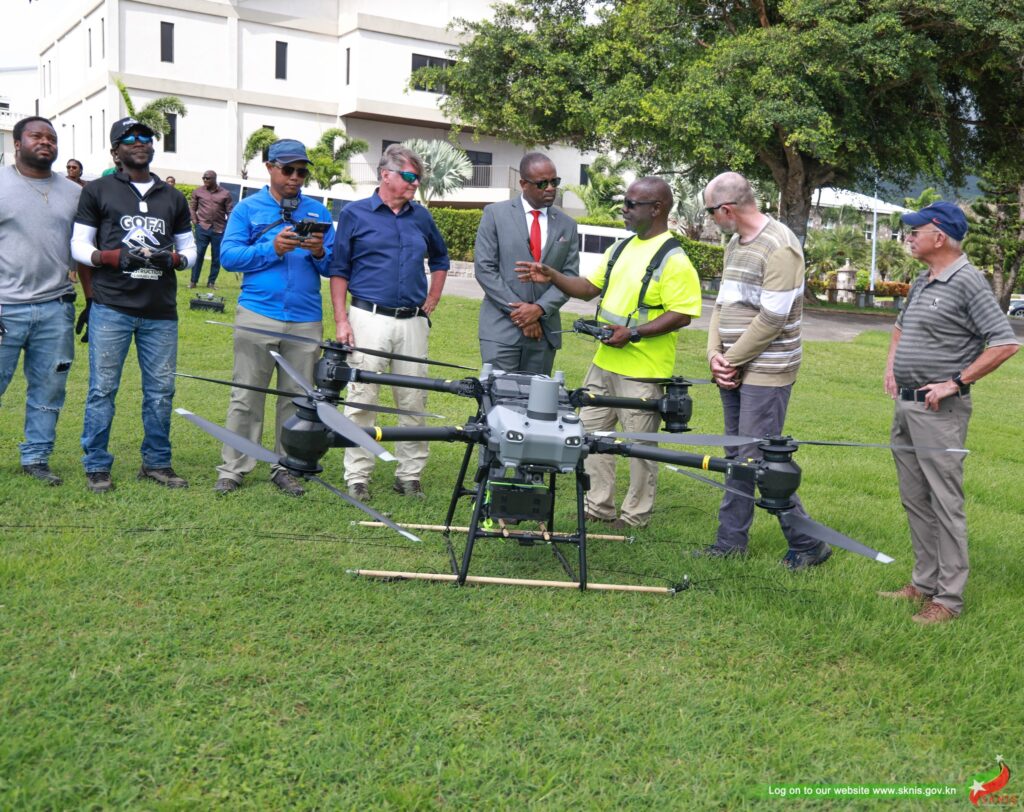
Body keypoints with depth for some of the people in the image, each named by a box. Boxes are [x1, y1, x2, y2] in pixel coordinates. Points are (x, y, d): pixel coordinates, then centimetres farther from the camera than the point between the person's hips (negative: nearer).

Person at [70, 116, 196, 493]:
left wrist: (173, 258, -6)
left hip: (161, 312, 3)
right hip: (111, 308, -3)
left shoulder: (173, 197, 16)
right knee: (103, 388, 0)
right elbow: (79, 245, 4)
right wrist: (117, 257, -14)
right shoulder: (98, 191, 7)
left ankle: (156, 462, 18)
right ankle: (97, 466, 10)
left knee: (160, 391, 6)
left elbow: (189, 248, 18)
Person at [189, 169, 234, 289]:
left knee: (217, 257, 5)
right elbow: (192, 206, 13)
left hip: (219, 230, 0)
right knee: (198, 254, 0)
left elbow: (231, 212, 3)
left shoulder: (225, 194, 2)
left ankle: (211, 282, 15)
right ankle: (193, 281, 6)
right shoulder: (198, 192, 5)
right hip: (202, 228, 0)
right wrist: (194, 219, -1)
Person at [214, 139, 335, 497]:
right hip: (258, 315, -2)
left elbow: (333, 268, 11)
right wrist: (272, 248, -14)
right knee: (246, 396, 1)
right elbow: (229, 256, -3)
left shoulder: (318, 211, 14)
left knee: (297, 397, 6)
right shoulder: (248, 209, 8)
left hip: (306, 319, 2)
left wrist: (320, 253, -10)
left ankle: (286, 468, 16)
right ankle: (232, 468, 8)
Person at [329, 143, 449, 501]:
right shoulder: (355, 214, 2)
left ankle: (410, 475, 16)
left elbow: (440, 260, 26)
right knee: (361, 400, -1)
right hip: (369, 319, -3)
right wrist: (341, 321, -6)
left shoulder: (421, 217, 12)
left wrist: (430, 304, 15)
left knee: (414, 402, 6)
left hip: (413, 322, 4)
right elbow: (339, 271, 2)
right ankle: (357, 477, 8)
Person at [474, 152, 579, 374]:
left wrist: (540, 308, -11)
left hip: (544, 330, 3)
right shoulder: (496, 214, 1)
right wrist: (518, 310, -11)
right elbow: (484, 268, -5)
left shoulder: (567, 225, 9)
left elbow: (570, 276, 5)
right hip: (502, 327, -3)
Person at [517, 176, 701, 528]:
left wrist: (633, 333, -24)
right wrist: (551, 277, 2)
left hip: (643, 371, -8)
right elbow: (589, 287, 16)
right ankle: (599, 507, 26)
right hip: (604, 363, 8)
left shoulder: (673, 259, -14)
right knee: (591, 434, 14)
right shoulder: (621, 249, 11)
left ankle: (636, 515, 19)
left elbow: (682, 314, -19)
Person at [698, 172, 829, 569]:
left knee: (758, 459, -8)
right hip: (734, 370, 9)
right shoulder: (735, 244, 13)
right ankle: (731, 539, 22)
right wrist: (715, 354, 0)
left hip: (765, 372, -9)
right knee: (736, 456, 13)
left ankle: (808, 544, 5)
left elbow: (771, 319, -19)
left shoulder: (779, 247, -15)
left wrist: (731, 360, -12)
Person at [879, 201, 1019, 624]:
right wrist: (891, 364, 16)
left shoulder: (967, 282, -13)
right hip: (904, 404, 9)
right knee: (915, 500, 14)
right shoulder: (921, 283, 13)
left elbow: (1006, 343, -18)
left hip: (938, 411, -9)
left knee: (945, 503, -4)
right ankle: (924, 583, 24)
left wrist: (956, 382, -18)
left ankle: (949, 598, 3)